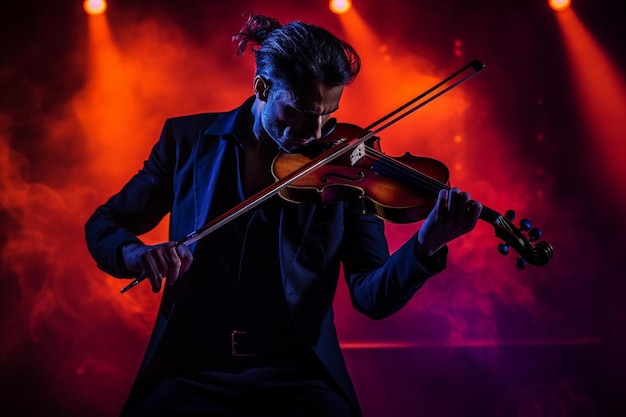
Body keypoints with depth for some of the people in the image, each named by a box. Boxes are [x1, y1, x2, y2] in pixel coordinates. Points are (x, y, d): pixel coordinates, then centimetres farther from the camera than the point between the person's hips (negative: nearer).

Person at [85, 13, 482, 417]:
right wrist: (135, 254, -14)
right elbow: (103, 224, 10)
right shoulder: (189, 140, 4)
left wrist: (426, 247, -24)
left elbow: (372, 296, -4)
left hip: (297, 377, 0)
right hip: (192, 373, 0)